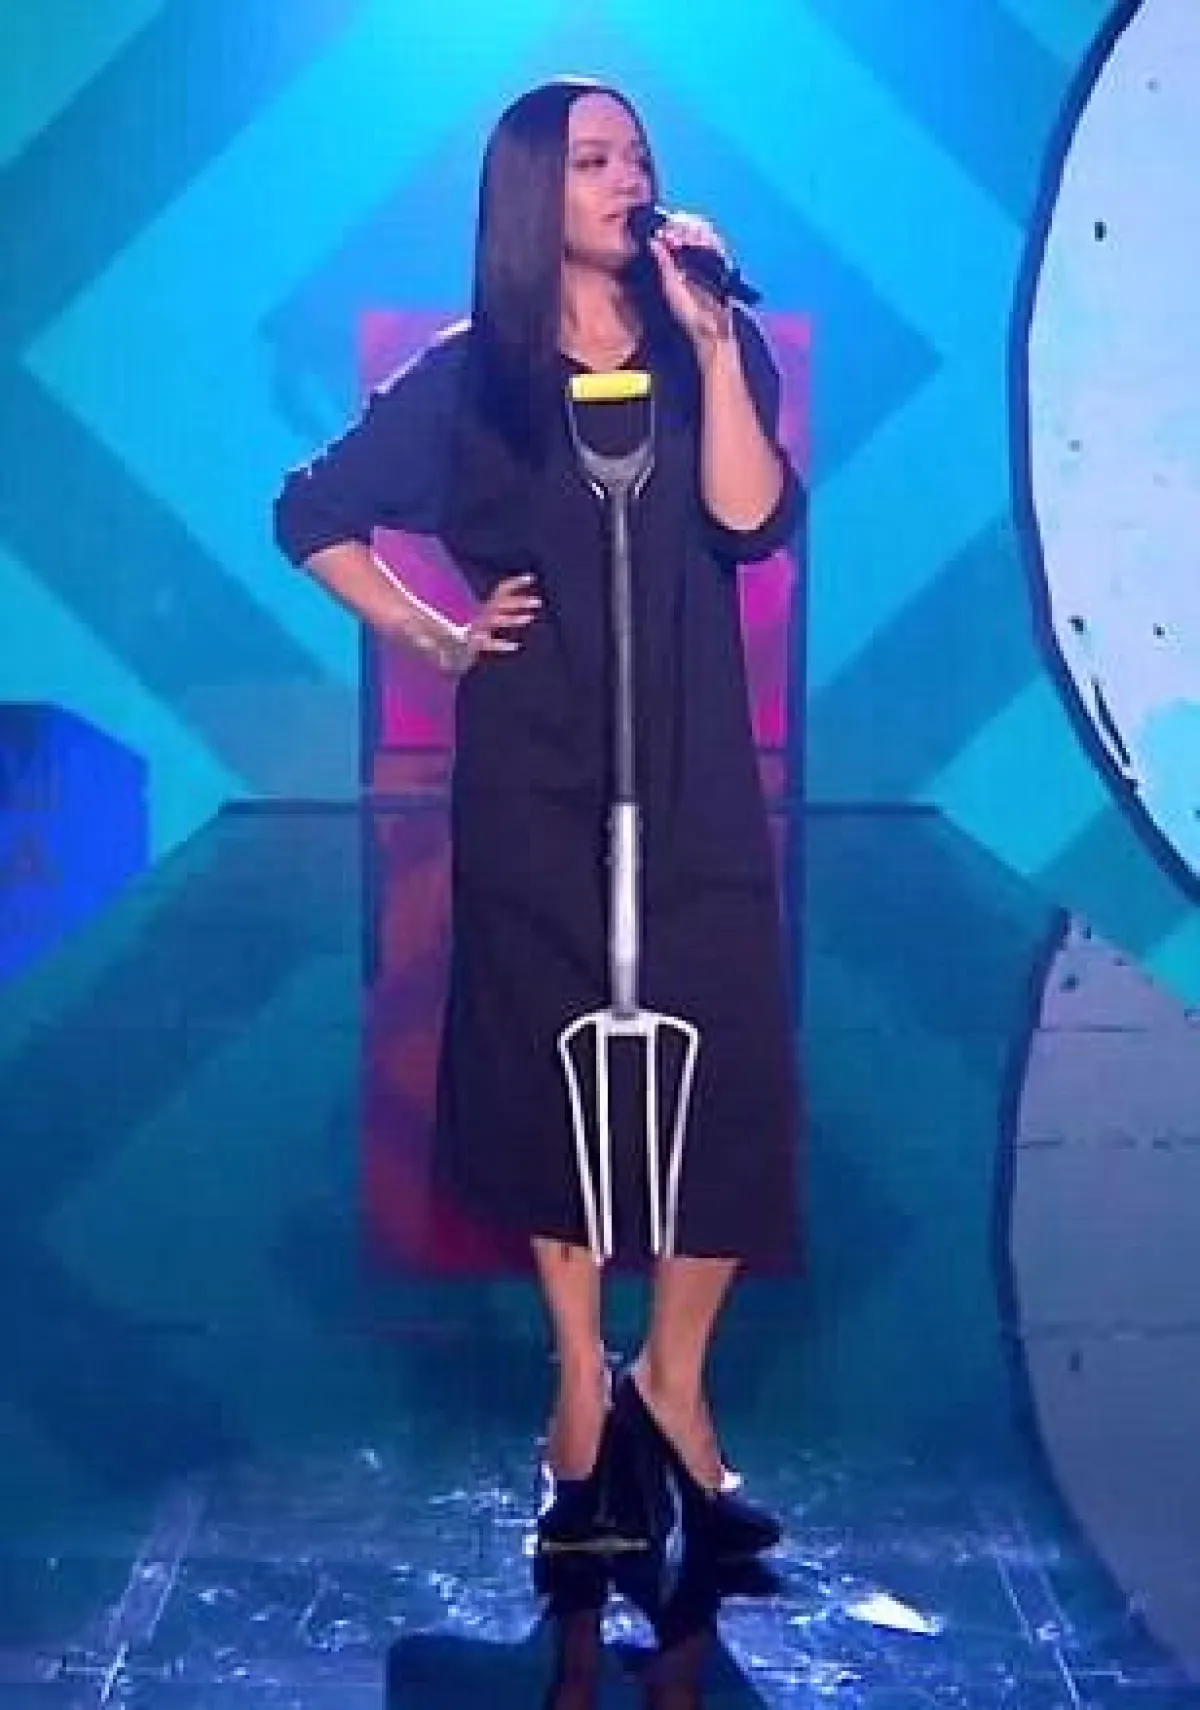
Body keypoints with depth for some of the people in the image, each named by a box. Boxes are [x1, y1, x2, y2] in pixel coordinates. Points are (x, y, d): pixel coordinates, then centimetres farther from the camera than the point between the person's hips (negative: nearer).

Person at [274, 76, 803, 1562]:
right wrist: (431, 637, 1)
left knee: (723, 1070, -4)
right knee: (555, 1070, 5)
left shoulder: (712, 351, 4)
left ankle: (673, 1383, 13)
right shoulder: (466, 377, 1)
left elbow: (752, 522, -11)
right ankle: (581, 1390, 19)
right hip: (534, 780, -1)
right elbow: (311, 516, 7)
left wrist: (710, 341, -16)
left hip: (691, 774, 1)